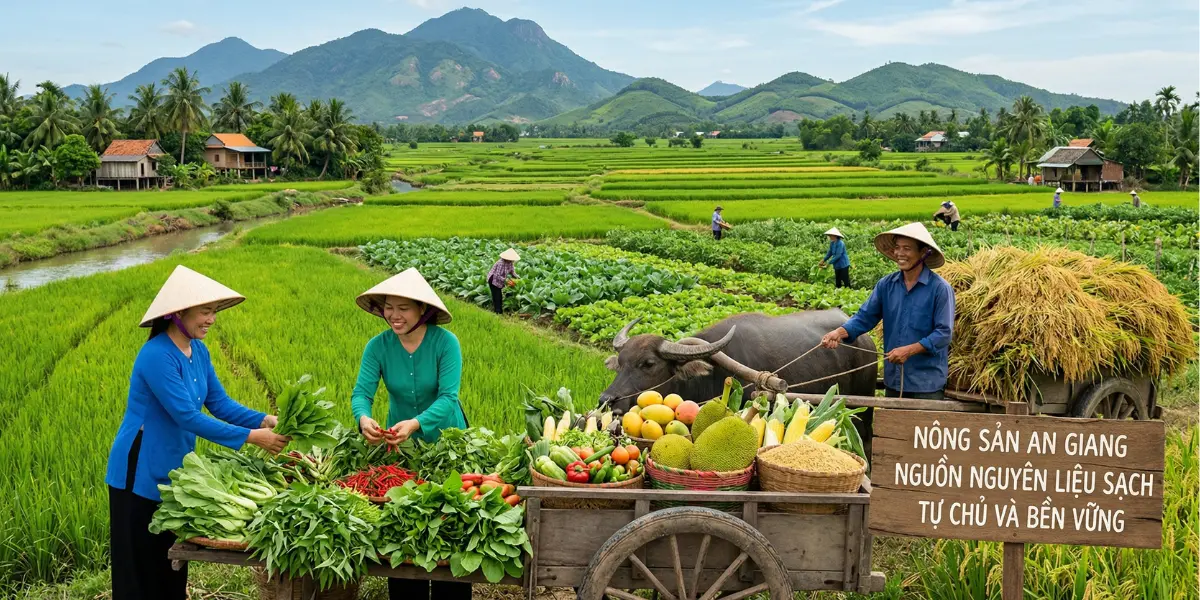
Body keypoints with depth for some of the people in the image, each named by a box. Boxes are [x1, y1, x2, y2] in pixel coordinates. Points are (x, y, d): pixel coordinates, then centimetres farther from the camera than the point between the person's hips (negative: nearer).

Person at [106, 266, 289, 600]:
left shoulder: (198, 350, 2)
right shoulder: (157, 356, -24)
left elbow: (219, 403, 3)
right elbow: (188, 417, -27)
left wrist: (264, 420, -13)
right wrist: (250, 437, -26)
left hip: (174, 472, 8)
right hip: (141, 474, -8)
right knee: (141, 567, 5)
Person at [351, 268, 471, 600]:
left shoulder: (445, 342, -20)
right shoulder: (378, 346, -11)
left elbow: (448, 397, -27)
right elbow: (361, 392, -17)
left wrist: (415, 423, -44)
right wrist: (363, 418, -40)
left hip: (445, 441, -2)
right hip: (400, 446, 3)